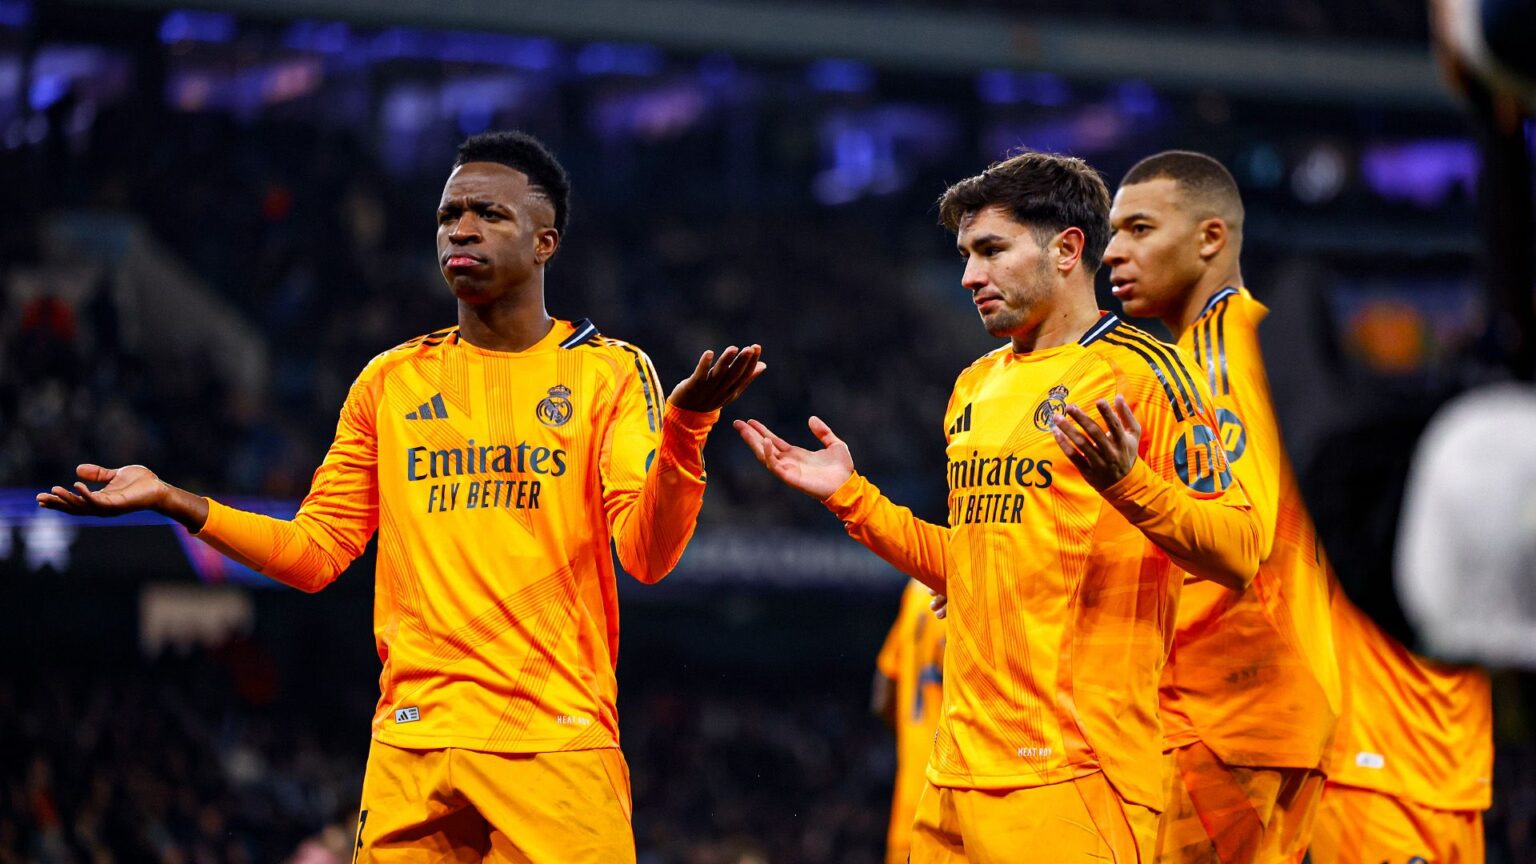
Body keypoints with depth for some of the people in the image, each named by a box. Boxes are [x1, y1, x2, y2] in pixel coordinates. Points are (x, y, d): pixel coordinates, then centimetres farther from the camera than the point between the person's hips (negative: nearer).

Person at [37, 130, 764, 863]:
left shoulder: (609, 371, 4)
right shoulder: (392, 382, 14)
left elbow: (647, 555, -7)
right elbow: (315, 553, 16)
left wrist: (682, 429, -25)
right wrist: (171, 501, 5)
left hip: (558, 745, -3)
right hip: (412, 745, 3)